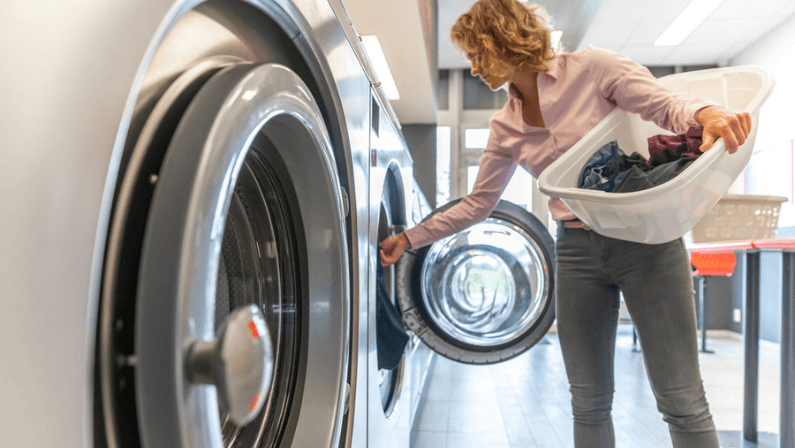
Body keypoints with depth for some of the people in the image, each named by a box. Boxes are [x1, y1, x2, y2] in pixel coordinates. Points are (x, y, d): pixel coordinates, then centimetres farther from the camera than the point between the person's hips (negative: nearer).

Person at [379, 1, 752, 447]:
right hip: (576, 254, 5)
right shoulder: (506, 128, 9)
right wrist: (409, 239, 14)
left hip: (646, 242, -4)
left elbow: (668, 107, -8)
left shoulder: (591, 68, -5)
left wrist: (709, 114, -31)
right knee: (590, 404, 10)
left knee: (681, 401, 0)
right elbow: (476, 205, 14)